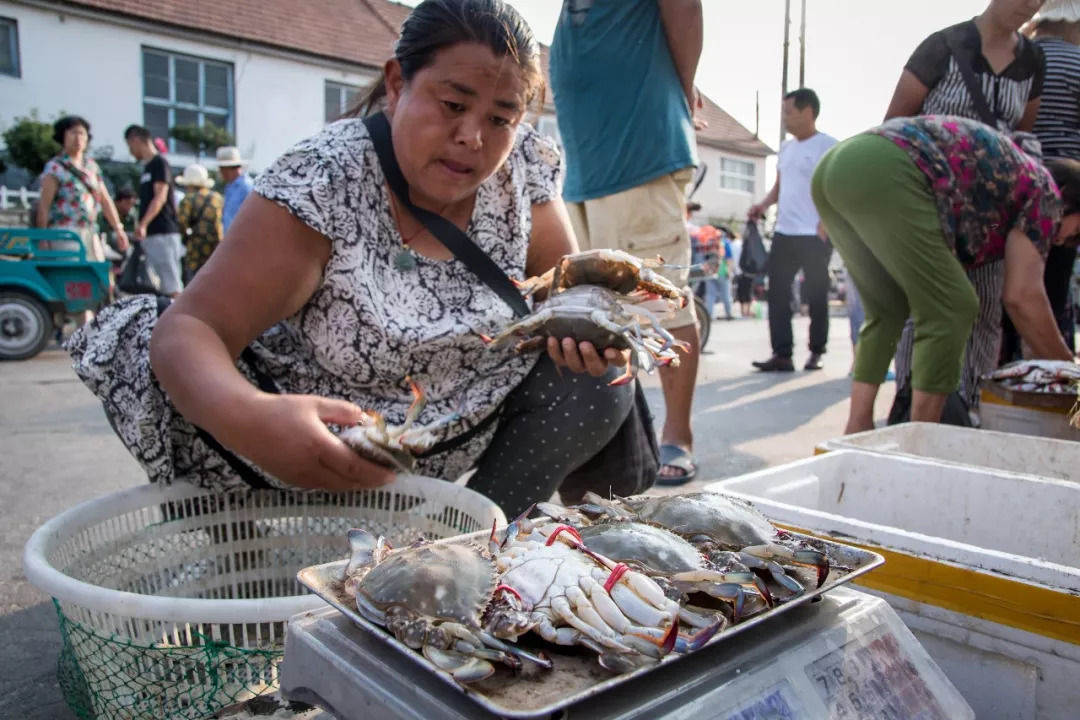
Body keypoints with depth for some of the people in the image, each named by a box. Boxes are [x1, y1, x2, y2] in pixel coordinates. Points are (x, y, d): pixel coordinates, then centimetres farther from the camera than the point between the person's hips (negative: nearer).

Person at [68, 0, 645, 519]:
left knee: (599, 382, -17)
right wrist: (245, 418, -50)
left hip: (462, 435, 4)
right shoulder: (322, 183, -22)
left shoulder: (523, 170, -9)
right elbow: (189, 329, -27)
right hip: (319, 449, -3)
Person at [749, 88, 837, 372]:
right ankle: (782, 354, 1)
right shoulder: (786, 148, 18)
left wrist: (824, 225, -20)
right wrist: (763, 205, 4)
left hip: (814, 235, -7)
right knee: (778, 292, 0)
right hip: (783, 233, 7)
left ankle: (816, 353, 15)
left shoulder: (828, 146, -5)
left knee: (816, 296, 2)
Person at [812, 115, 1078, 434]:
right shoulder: (1042, 187, 14)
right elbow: (1021, 296, 6)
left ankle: (858, 427, 12)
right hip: (885, 173, -9)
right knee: (950, 308, 1)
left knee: (886, 309, 18)